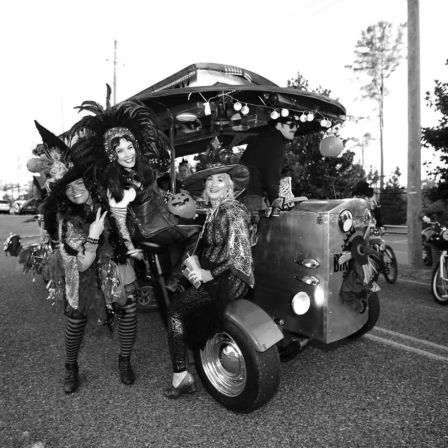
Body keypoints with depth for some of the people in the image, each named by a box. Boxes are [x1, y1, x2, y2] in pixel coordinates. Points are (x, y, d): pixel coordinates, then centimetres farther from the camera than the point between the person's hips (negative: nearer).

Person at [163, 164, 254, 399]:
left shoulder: (232, 211, -14)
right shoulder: (214, 212, 14)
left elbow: (238, 253, -22)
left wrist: (209, 274, -18)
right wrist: (196, 267, 4)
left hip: (230, 280, -9)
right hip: (214, 275, 9)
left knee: (176, 310, -8)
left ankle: (181, 376, 2)